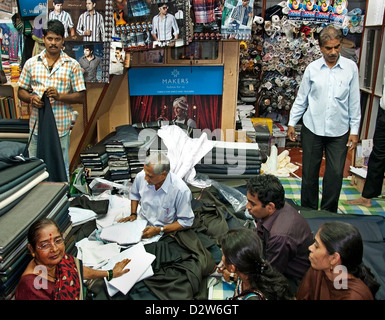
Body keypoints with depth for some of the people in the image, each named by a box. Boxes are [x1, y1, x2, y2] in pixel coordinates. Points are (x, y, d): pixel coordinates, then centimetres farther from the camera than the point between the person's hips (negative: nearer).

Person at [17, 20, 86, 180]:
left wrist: (60, 96, -15)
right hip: (36, 126, 2)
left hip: (61, 127, -2)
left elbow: (81, 96, 0)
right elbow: (21, 91, 13)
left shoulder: (72, 65, 2)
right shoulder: (31, 63, 8)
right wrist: (31, 98, -9)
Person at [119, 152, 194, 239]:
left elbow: (186, 221, -15)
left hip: (164, 233, -3)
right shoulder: (141, 176, -10)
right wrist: (133, 214, 4)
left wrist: (159, 230, -20)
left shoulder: (181, 190, -25)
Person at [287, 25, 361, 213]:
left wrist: (354, 130, 3)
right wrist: (292, 123, 8)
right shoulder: (312, 68, 0)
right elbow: (301, 98, 8)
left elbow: (354, 101, 4)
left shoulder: (351, 67, 0)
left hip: (339, 131, 0)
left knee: (335, 174, 3)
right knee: (309, 173, 9)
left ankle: (329, 213, 22)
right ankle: (308, 211, 26)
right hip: (312, 129, 0)